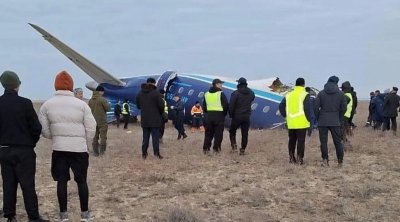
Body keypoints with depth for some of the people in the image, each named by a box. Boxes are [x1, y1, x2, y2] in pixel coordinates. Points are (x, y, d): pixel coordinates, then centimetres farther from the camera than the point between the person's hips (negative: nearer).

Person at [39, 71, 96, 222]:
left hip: (58, 148, 2)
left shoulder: (47, 105, -2)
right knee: (81, 180, 9)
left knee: (61, 181, 10)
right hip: (79, 148, -1)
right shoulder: (81, 104, -7)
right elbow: (91, 128, -5)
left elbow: (44, 130, 3)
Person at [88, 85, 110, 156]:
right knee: (103, 136, 2)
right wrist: (107, 104, 9)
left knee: (95, 137, 10)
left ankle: (96, 152, 11)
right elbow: (107, 108, -9)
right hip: (102, 121, -5)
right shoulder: (102, 99, -13)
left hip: (93, 121, 5)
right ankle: (102, 150, -5)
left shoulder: (90, 100, 5)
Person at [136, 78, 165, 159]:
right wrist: (160, 113, 3)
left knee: (145, 137, 11)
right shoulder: (156, 93, -12)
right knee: (155, 136, -1)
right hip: (155, 119, -5)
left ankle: (144, 153, 12)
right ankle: (156, 153, -3)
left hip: (144, 119, 5)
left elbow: (138, 105, 14)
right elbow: (161, 105, -14)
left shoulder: (140, 93, 6)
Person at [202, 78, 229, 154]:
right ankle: (216, 148, -2)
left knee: (208, 133, 10)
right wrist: (224, 113, 7)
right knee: (218, 133, 1)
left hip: (209, 116, 5)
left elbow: (204, 106, 12)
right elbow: (226, 105, -8)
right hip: (219, 116, -5)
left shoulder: (206, 94, 10)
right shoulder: (221, 94, -7)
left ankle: (206, 148, 8)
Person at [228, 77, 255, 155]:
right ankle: (242, 149, 9)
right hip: (247, 116, 4)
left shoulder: (235, 93, -13)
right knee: (245, 134, 8)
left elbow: (231, 105, -13)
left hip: (237, 116, -4)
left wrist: (231, 114, -1)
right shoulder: (251, 93, 3)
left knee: (232, 131, 14)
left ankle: (234, 146, 0)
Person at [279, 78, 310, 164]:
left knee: (292, 139, 15)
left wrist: (285, 116, 16)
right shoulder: (305, 95, -6)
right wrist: (308, 119, -2)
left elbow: (281, 106, 12)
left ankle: (291, 157, 19)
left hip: (291, 123, 5)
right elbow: (307, 108, -12)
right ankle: (300, 158, -1)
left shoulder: (288, 95, 11)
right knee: (301, 140, 0)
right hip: (301, 122, -5)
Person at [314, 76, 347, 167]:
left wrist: (318, 118, 9)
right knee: (338, 142, 7)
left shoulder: (321, 93, 1)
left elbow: (316, 107, -3)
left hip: (322, 121, 0)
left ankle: (325, 160, 1)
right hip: (335, 122, 0)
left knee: (323, 141, 4)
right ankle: (340, 161, 9)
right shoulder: (340, 94, 1)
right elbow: (344, 108, 1)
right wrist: (339, 119, 13)